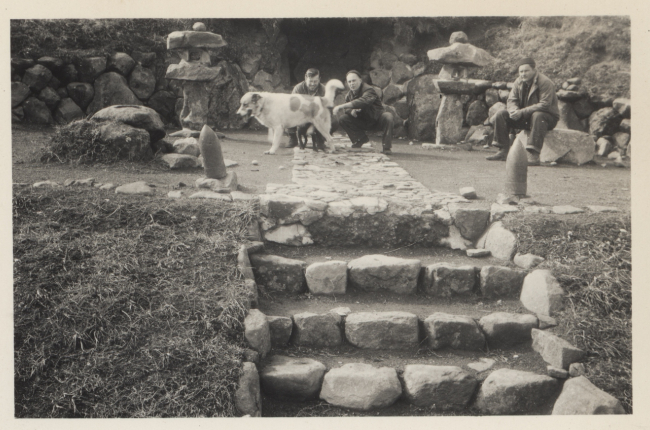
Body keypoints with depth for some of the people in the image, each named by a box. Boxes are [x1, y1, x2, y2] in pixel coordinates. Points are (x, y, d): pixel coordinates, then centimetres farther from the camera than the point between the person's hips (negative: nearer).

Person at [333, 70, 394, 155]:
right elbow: (347, 109, 3)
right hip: (363, 121, 6)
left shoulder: (368, 90, -24)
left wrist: (340, 106, -48)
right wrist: (351, 111, -26)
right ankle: (361, 139, 3)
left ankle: (386, 147, -25)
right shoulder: (349, 94, 0)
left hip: (377, 118, -5)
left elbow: (362, 102, -44)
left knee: (388, 117, -38)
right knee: (342, 120, -13)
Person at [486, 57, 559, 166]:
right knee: (501, 114, -7)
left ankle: (534, 155, -45)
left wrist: (522, 112, -32)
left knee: (537, 116, -41)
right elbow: (511, 100, 3)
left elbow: (544, 105, -27)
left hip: (548, 117, -7)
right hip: (525, 117, 7)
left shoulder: (545, 82, -19)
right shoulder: (519, 82, 3)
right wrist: (513, 110, -23)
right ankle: (503, 151, -7)